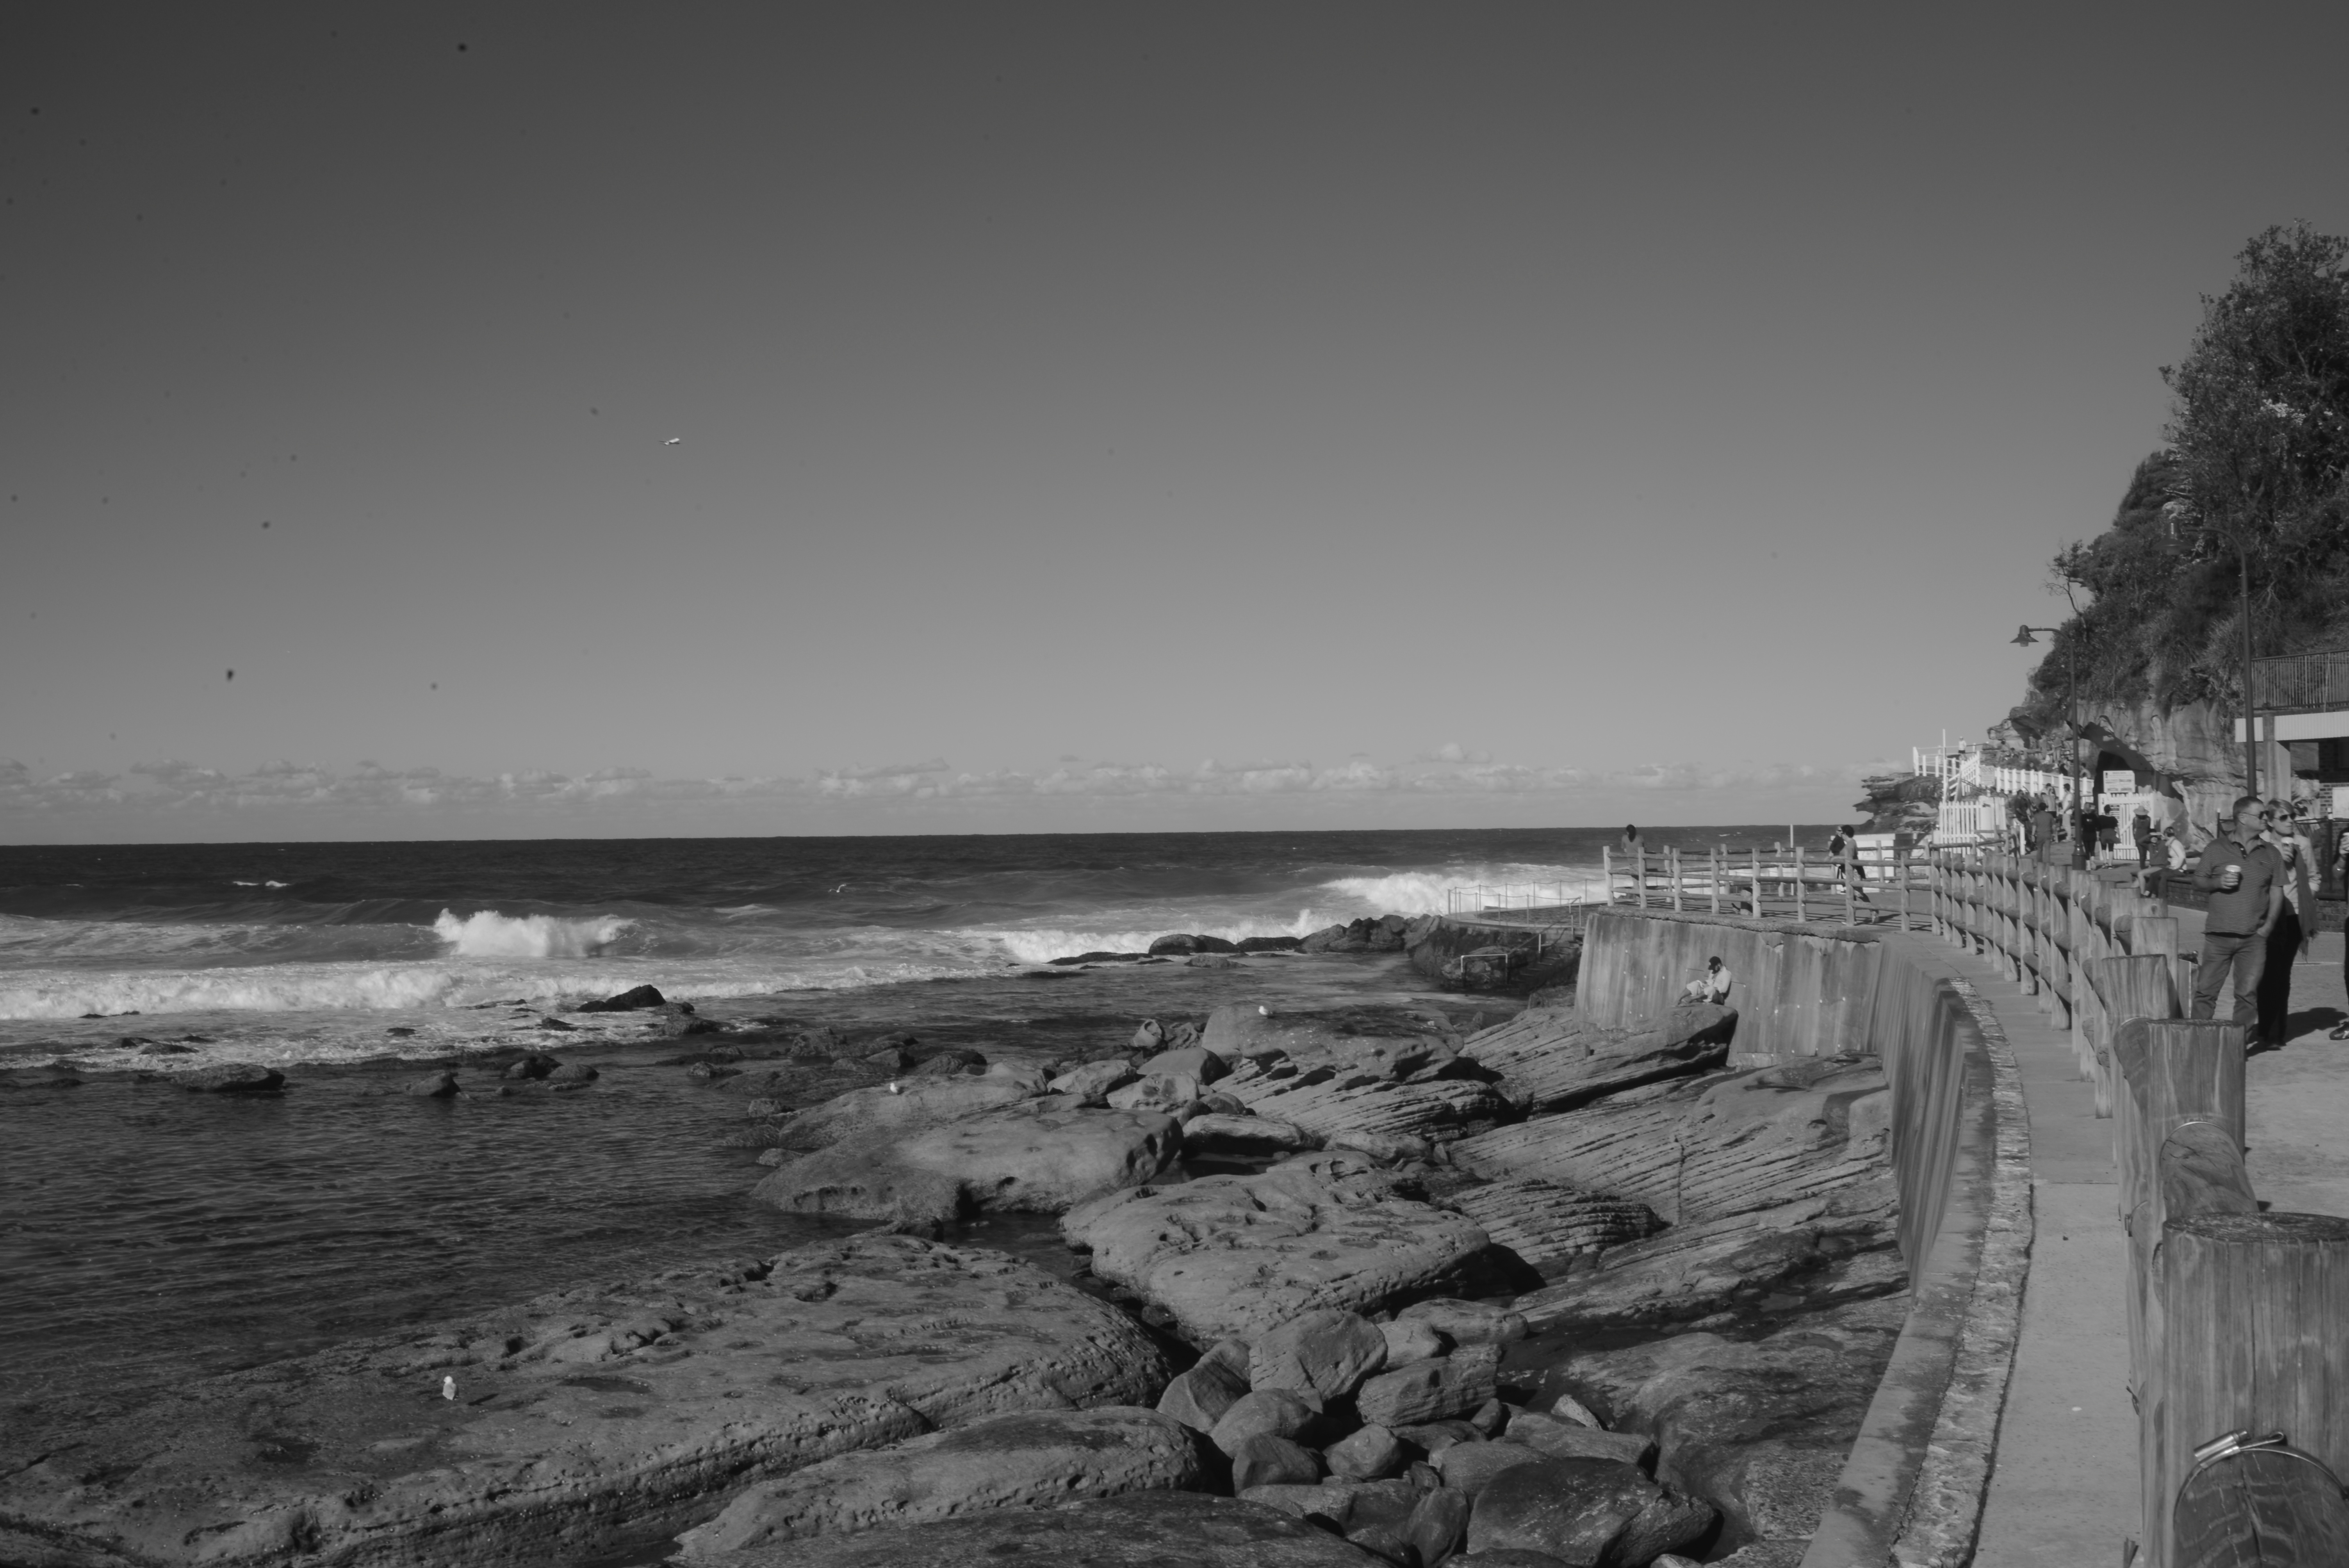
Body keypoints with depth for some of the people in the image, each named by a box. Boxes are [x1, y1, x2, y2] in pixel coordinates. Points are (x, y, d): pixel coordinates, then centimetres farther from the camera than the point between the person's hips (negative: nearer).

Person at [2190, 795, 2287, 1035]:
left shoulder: (2270, 854, 10)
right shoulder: (2217, 848, 4)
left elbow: (2277, 891, 9)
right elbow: (2198, 880, 9)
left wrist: (2268, 926, -1)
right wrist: (2217, 883, -12)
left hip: (2253, 937, 2)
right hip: (2218, 934, -2)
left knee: (2248, 994, 0)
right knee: (2205, 990, -2)